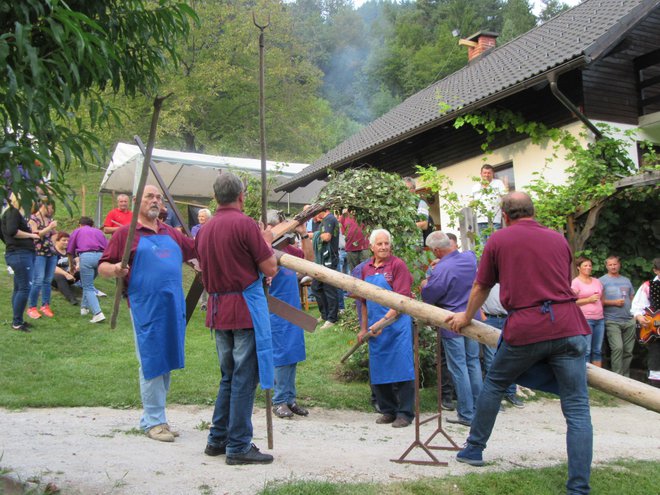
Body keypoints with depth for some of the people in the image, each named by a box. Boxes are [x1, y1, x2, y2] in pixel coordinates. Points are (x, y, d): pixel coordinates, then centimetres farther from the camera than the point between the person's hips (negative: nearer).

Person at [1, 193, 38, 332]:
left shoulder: (13, 212, 20)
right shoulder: (13, 212, -10)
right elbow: (12, 231, -23)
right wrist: (30, 235, -12)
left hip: (20, 254, 11)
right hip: (20, 254, -11)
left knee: (19, 289, 13)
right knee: (24, 288, -9)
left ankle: (17, 320, 19)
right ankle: (17, 322, -4)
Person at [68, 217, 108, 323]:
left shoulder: (77, 231, 23)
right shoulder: (98, 231, 29)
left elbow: (70, 251, 19)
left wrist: (71, 266, 32)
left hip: (86, 256, -3)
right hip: (101, 256, 4)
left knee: (88, 287, 1)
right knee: (88, 283, 27)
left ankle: (98, 314, -13)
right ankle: (84, 307, 32)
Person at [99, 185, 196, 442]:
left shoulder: (171, 233, 16)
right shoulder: (126, 233, 0)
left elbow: (198, 250, 24)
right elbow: (102, 267, -2)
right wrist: (115, 270, -23)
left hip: (173, 307, 6)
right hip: (145, 308, -6)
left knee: (166, 363, 12)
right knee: (151, 364, -1)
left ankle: (152, 417, 25)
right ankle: (154, 421, 10)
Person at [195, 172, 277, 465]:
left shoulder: (204, 230, 10)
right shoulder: (245, 224, -12)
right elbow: (270, 269, -11)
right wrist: (266, 242, 7)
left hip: (218, 309, 7)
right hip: (246, 307, -7)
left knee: (229, 376, 18)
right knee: (244, 378, 0)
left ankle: (218, 439, 25)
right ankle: (238, 446, 5)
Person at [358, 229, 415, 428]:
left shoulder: (397, 265, -5)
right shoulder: (366, 269, 12)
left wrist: (384, 321, -18)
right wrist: (364, 328, 18)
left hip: (397, 325, -6)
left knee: (401, 369, -3)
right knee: (378, 372, 9)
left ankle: (405, 413, 7)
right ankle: (388, 411, 23)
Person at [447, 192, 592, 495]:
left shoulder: (498, 240, 7)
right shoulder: (559, 239, 16)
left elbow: (481, 288, 16)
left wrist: (466, 318, 33)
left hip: (526, 330, -2)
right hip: (568, 327, 2)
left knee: (494, 385, 21)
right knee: (577, 409, 3)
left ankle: (474, 449, 32)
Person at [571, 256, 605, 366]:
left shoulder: (597, 281, 16)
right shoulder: (575, 282, -3)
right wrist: (589, 300, -14)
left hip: (599, 319, 6)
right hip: (585, 319, -6)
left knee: (598, 350, 9)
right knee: (586, 351, -7)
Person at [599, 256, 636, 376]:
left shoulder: (626, 280, 17)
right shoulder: (602, 281, 0)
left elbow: (632, 299, 21)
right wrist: (614, 302, -14)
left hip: (629, 321, 5)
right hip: (612, 321, -5)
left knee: (628, 350, 7)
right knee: (617, 348, -16)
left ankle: (626, 377, 17)